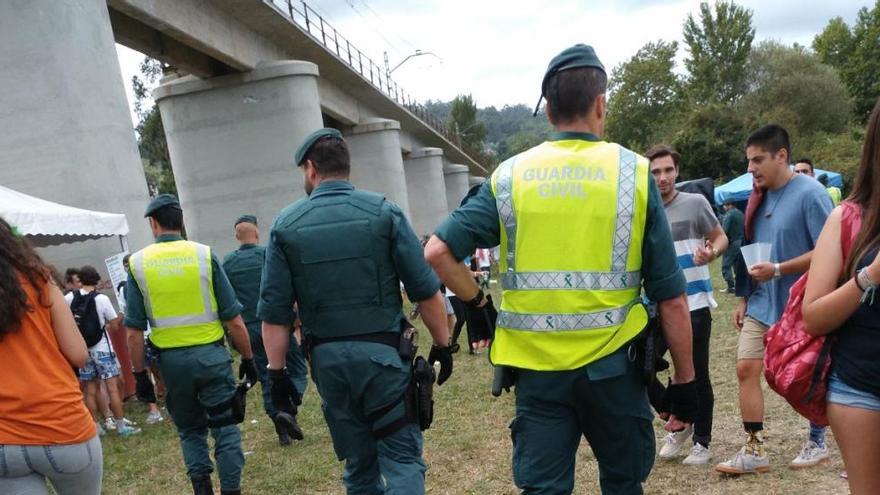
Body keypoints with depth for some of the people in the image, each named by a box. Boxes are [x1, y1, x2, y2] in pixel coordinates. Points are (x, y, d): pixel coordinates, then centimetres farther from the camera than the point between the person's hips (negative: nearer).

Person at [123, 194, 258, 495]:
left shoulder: (137, 264, 0)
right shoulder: (204, 254, -4)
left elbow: (134, 332, -1)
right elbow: (234, 320, -4)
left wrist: (140, 375, 7)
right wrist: (248, 359, 5)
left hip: (171, 360, 2)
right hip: (211, 354, -2)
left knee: (189, 429, 20)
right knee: (225, 426, 9)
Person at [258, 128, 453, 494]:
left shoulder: (285, 225, 1)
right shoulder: (383, 212, -4)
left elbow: (274, 312, -1)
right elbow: (426, 291, -6)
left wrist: (277, 374, 6)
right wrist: (442, 345, 5)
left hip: (327, 358, 3)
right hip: (382, 352, -2)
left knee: (359, 463, 16)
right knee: (401, 456, 5)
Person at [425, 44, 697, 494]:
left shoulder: (510, 176, 0)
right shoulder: (633, 173, -3)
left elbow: (437, 252, -6)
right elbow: (671, 298, -3)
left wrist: (477, 303, 8)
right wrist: (684, 379, 6)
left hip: (536, 366, 1)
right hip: (611, 364, 0)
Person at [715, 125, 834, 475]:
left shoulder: (810, 193, -15)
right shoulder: (759, 197, 6)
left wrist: (778, 270, -25)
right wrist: (744, 299, 14)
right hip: (762, 303, 6)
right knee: (746, 369, 0)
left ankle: (817, 443, 32)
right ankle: (754, 450, 9)